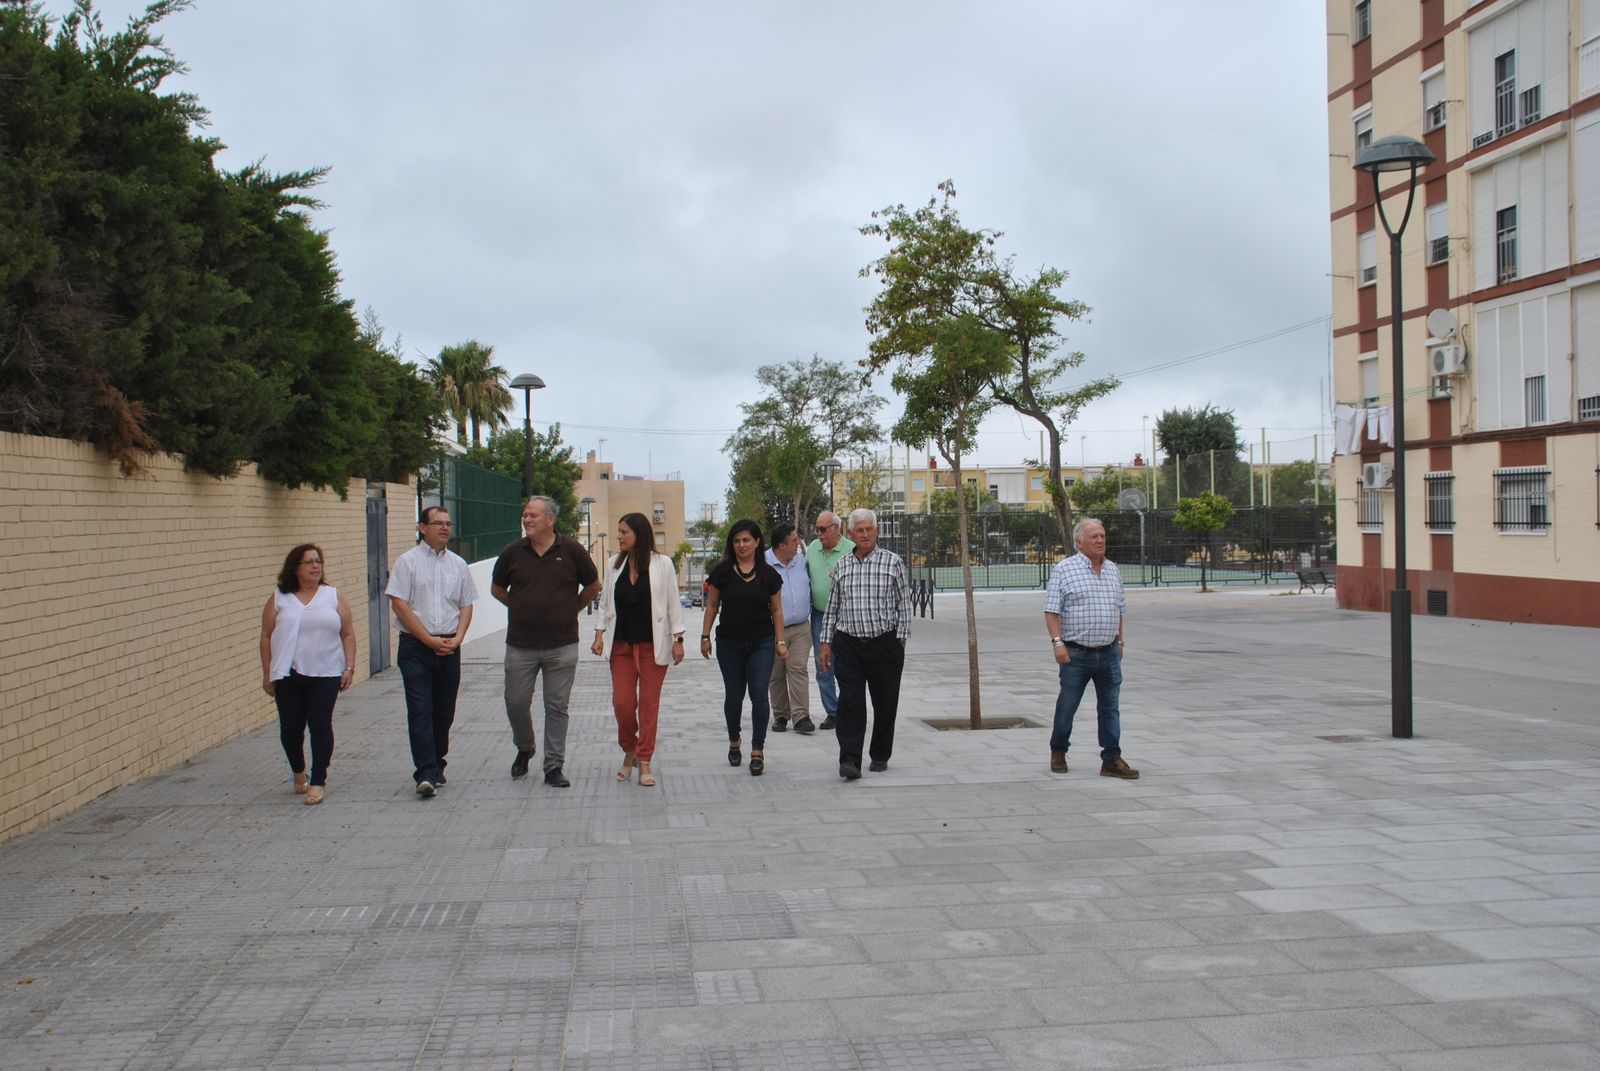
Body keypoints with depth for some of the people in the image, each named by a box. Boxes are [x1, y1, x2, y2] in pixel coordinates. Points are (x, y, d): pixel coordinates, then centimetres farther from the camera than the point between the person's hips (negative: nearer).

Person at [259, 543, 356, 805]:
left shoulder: (333, 596, 6)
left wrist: (349, 668, -2)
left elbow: (348, 634, 6)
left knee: (320, 727, -3)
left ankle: (318, 781, 4)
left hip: (325, 675, 0)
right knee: (290, 728, 6)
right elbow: (266, 637, 5)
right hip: (288, 676, 1)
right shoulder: (279, 599, 5)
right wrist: (267, 674, 1)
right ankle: (298, 772, 29)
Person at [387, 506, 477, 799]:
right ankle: (426, 774, -13)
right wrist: (430, 640, -11)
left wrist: (457, 638, -3)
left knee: (444, 711, 9)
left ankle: (436, 767, 22)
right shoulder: (408, 561, -1)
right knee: (420, 711, -9)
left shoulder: (458, 564, 13)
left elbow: (466, 605, 15)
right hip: (416, 647, -4)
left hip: (449, 649, 4)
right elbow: (399, 605, -7)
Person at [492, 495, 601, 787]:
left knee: (556, 707, 3)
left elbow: (593, 586, 10)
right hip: (520, 645, 2)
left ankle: (554, 767, 11)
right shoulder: (513, 552, 2)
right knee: (515, 702, 5)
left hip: (562, 645, -2)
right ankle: (524, 750, 32)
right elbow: (496, 589, 17)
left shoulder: (571, 550, -3)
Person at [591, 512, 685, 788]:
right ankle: (629, 751, 23)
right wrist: (599, 634, 3)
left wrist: (677, 639, -6)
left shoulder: (662, 564, -4)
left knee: (649, 703, 2)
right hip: (621, 644, 3)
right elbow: (605, 602, 11)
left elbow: (673, 604, -2)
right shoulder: (615, 564, 7)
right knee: (622, 702, -1)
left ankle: (644, 761, 10)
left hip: (653, 645, -3)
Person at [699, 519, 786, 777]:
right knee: (734, 695, 10)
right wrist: (705, 636, 4)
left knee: (759, 695, -7)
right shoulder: (723, 572, -1)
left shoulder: (768, 574, 0)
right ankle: (734, 743, 32)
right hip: (729, 643, 1)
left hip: (761, 643, 0)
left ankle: (758, 752, 1)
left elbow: (776, 610, 7)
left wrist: (780, 641, 3)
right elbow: (712, 605, 6)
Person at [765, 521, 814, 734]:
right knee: (776, 676, 5)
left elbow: (810, 586, 24)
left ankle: (801, 716, -11)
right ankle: (780, 716, 18)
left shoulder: (801, 560, 8)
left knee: (798, 669, -8)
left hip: (800, 628, 2)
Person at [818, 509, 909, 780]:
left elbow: (904, 603, 2)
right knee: (850, 703, -6)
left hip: (885, 644, -1)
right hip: (848, 645, 2)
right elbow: (832, 606, 14)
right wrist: (826, 642, 10)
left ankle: (880, 756, 23)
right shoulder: (841, 566, 9)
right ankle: (849, 760, -8)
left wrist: (900, 639, -4)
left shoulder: (893, 562, 0)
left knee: (885, 704, 7)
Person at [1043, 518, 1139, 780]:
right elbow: (1052, 610, -10)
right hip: (1076, 653, -4)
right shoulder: (1064, 569, -6)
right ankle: (1058, 752, 26)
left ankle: (1112, 760, 8)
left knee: (1110, 708, 4)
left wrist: (1119, 642, 18)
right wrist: (1057, 642, -18)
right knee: (1067, 706, 7)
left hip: (1109, 653, 5)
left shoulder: (1112, 570, 12)